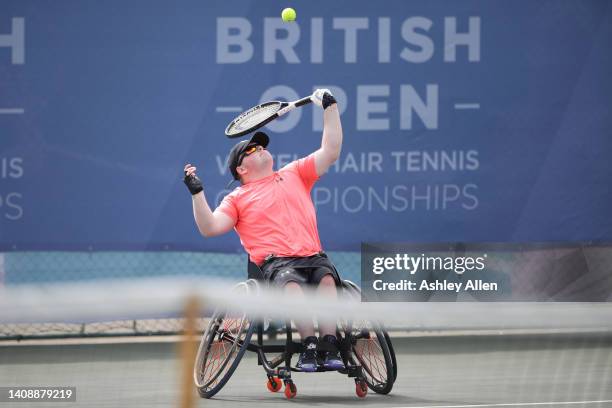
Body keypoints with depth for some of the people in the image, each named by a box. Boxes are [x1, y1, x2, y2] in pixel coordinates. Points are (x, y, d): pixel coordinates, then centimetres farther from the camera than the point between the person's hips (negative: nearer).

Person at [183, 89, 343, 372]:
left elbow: (330, 151, 23)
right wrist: (197, 192, -3)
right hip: (275, 261, -2)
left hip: (313, 256, 2)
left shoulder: (294, 174, 26)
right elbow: (210, 228, 6)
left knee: (327, 278, -32)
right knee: (292, 285, -37)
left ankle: (329, 347, -40)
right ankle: (309, 346, -39)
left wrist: (330, 108, 18)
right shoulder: (237, 198, 17)